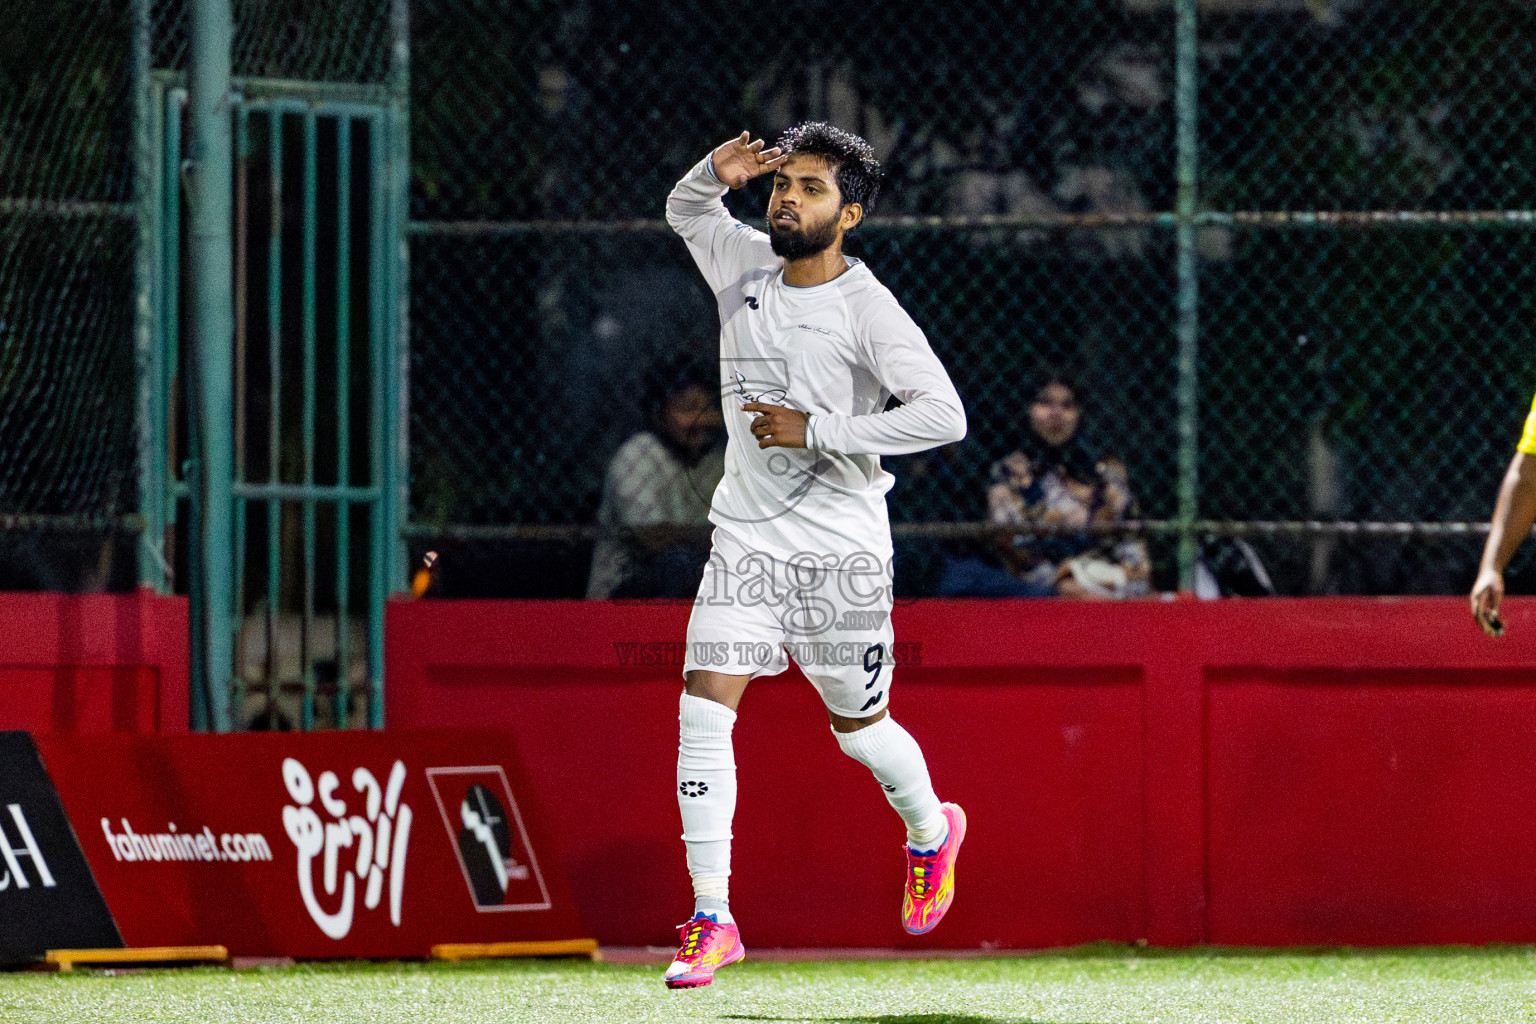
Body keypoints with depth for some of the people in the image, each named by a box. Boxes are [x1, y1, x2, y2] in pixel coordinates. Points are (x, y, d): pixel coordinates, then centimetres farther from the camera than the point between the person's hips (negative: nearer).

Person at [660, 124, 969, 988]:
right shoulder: (745, 264, 3)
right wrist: (716, 173, -1)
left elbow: (943, 415, -21)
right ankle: (712, 921, -10)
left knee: (859, 726, 10)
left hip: (841, 549, -4)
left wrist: (817, 431, -23)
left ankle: (932, 830, 43)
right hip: (746, 536, 4)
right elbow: (685, 211, 23)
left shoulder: (867, 309, -14)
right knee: (704, 708, -12)